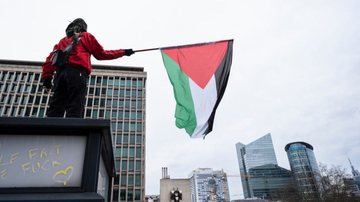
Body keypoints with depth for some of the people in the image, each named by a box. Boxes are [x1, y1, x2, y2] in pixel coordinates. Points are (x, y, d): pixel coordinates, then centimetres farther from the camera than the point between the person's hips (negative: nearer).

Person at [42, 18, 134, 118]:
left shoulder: (63, 40, 31)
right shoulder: (86, 36, 20)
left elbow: (50, 59, 17)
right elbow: (101, 54, 18)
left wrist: (46, 78, 9)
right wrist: (123, 52, 26)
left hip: (60, 74, 5)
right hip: (77, 73, -5)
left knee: (55, 109, -1)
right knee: (75, 110, -12)